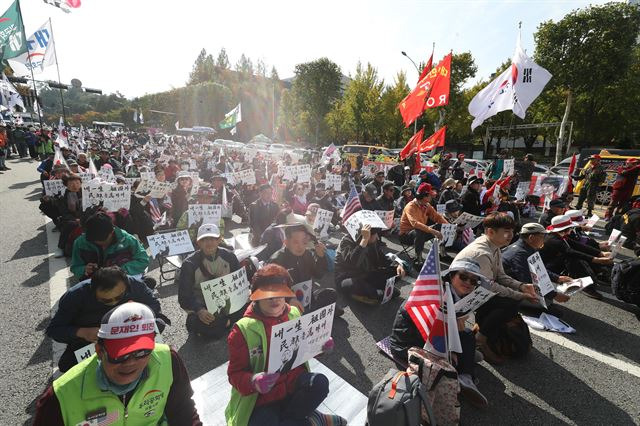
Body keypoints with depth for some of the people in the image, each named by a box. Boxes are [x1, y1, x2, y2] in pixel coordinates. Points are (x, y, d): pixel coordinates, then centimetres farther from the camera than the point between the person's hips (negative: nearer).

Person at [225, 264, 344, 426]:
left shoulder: (294, 313, -4)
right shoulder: (243, 330, -15)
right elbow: (236, 373, -9)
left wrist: (321, 345, -10)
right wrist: (253, 382, -31)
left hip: (295, 383, 3)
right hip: (263, 396, -2)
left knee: (320, 383, -26)